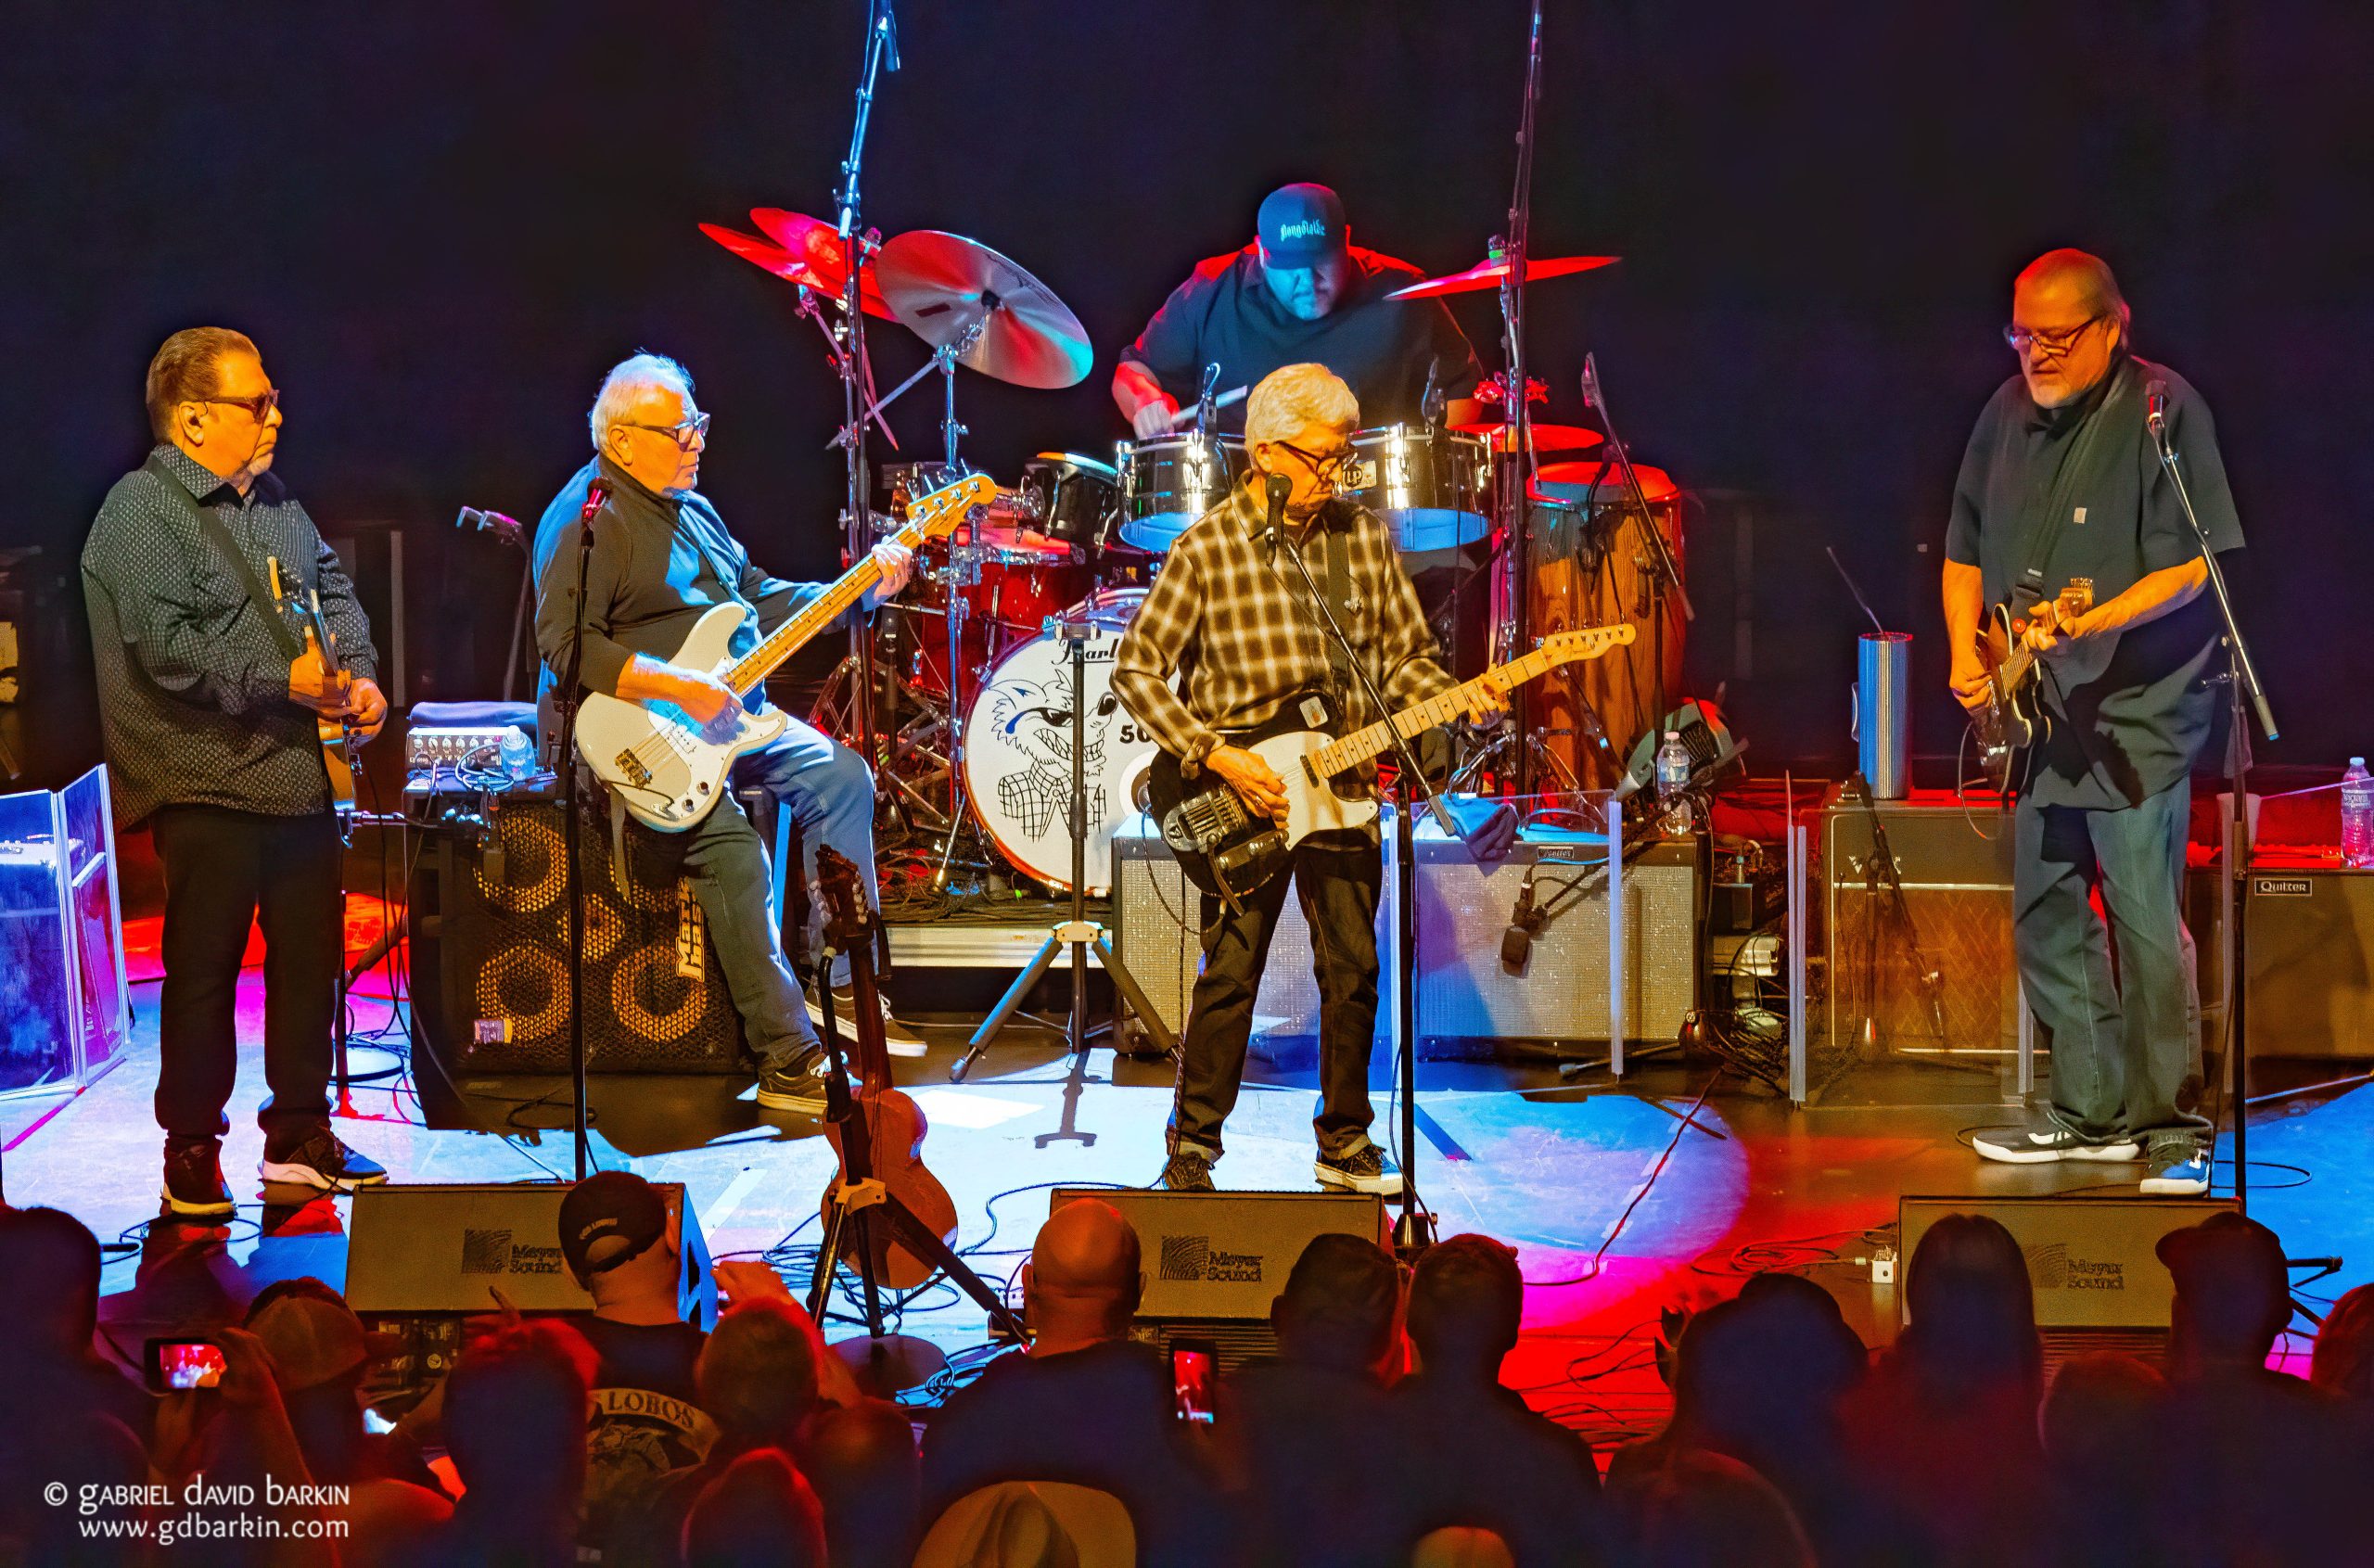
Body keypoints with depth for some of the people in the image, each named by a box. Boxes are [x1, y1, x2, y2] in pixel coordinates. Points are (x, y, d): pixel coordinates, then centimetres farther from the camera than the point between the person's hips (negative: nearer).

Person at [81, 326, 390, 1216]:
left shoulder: (272, 500, 16)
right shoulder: (140, 513, -11)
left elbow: (333, 590, 21)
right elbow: (165, 646, -20)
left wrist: (358, 673, 2)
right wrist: (282, 681, -22)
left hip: (300, 769, 8)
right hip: (207, 782, -8)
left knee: (311, 959, 11)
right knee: (204, 971, -1)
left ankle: (301, 1136, 22)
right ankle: (191, 1155, 8)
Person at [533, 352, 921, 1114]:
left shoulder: (689, 506, 17)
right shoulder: (586, 517, -14)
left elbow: (758, 598, 21)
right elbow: (565, 644, -25)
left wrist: (860, 591, 8)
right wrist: (676, 688, -30)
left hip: (719, 712, 10)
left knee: (840, 774, 0)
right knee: (729, 843, -27)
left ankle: (840, 983, 7)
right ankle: (787, 1057, -24)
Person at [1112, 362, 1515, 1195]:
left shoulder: (1364, 537, 4)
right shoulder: (1208, 548, -8)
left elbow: (1403, 657, 10)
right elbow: (1137, 668, -7)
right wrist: (1214, 756, -16)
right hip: (1240, 795, -4)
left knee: (1352, 971, 7)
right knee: (1231, 976, -3)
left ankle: (1344, 1144, 22)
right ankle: (1191, 1151, 10)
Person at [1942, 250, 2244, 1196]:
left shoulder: (2162, 411, -10)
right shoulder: (2009, 413, 10)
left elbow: (2189, 567, -15)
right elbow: (1966, 549, 20)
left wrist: (2086, 624, -28)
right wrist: (1966, 656, 5)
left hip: (2136, 711, -7)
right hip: (2039, 716, 7)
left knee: (2144, 920, -9)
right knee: (2045, 915, 10)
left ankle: (2172, 1126, -1)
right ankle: (2092, 1113, 19)